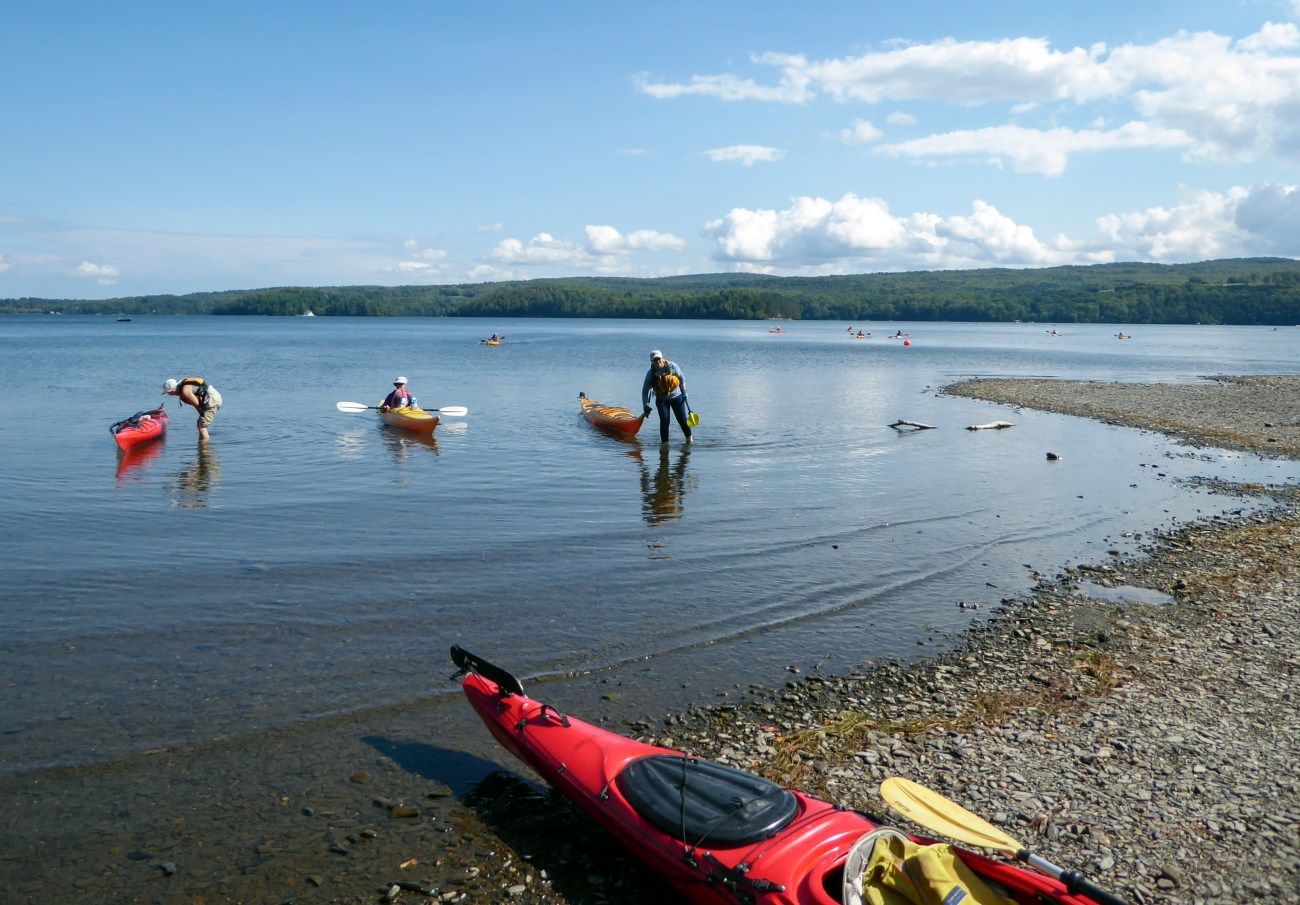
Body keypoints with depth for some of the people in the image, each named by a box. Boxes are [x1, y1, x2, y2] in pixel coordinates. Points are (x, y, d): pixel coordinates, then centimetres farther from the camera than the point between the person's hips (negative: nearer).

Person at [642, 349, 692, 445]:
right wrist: (646, 405, -13)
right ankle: (664, 442, 4)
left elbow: (682, 377, 0)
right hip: (661, 400, 0)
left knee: (682, 420, 2)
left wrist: (684, 392, -2)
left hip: (677, 397, 0)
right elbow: (645, 390, -6)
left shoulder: (671, 366, -15)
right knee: (664, 422, -9)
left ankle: (689, 438, 25)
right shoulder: (650, 374, -13)